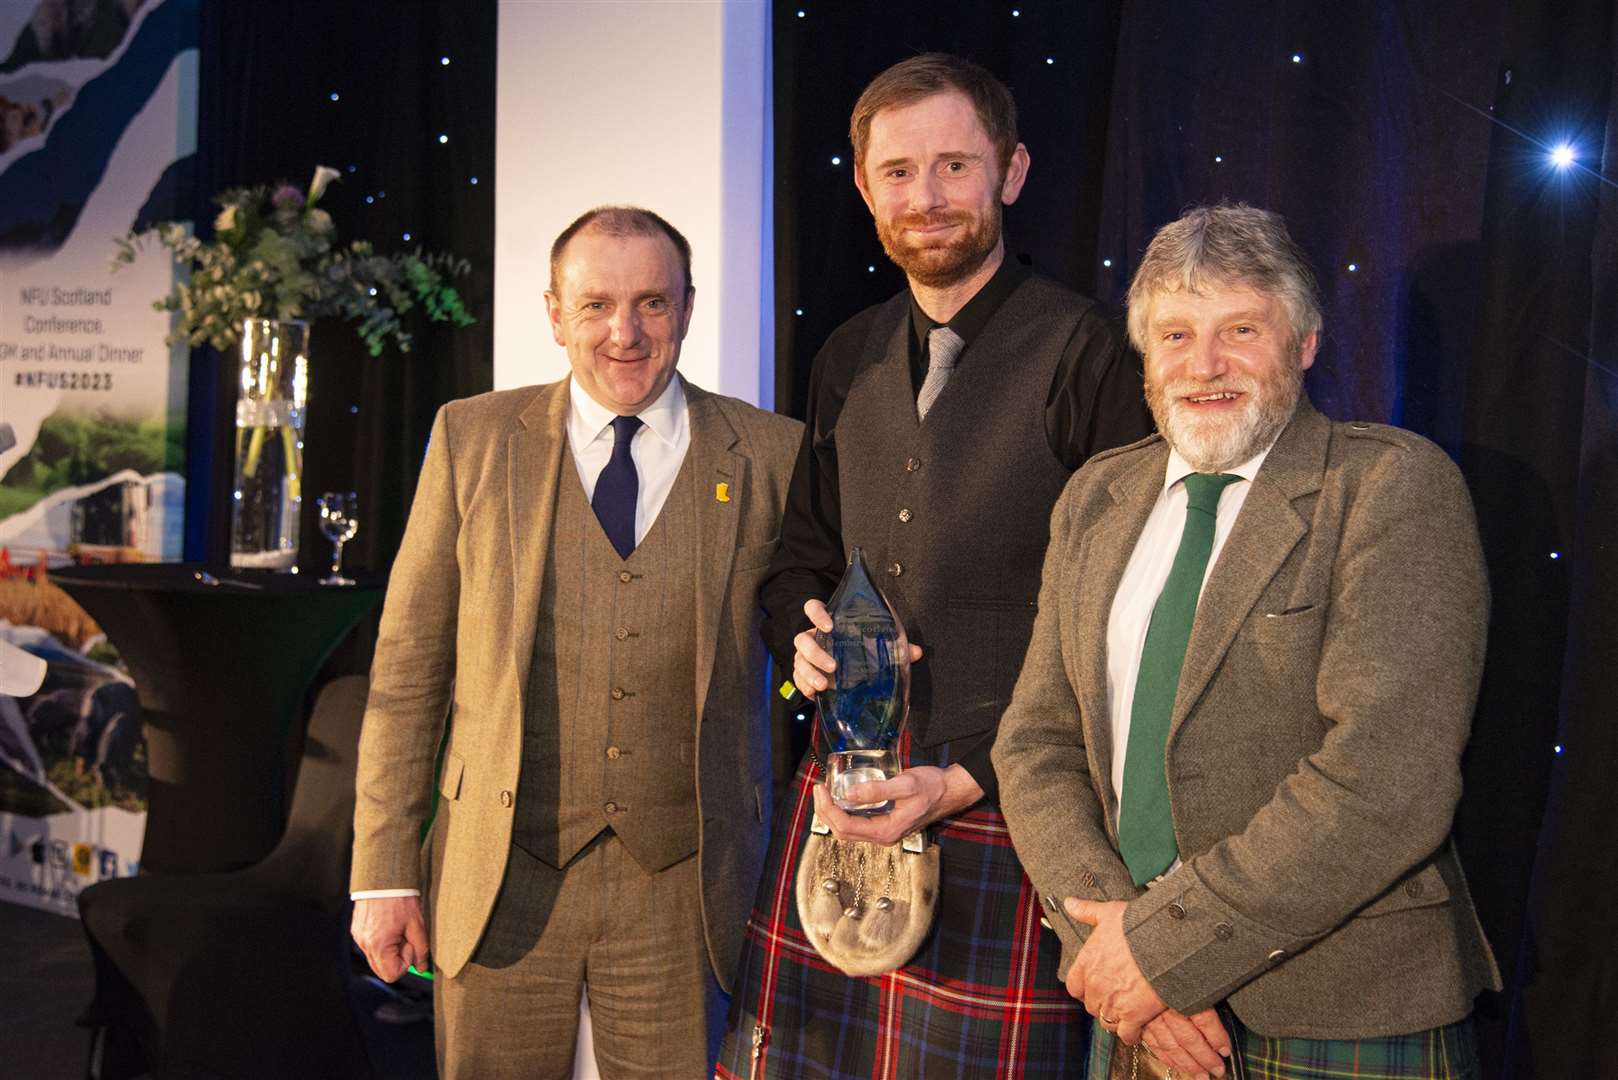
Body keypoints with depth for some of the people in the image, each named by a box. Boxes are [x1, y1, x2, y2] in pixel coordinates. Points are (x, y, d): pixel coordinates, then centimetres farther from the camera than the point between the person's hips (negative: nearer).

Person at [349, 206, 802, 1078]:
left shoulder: (772, 456, 1)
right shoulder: (473, 439, 2)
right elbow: (408, 666, 3)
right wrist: (384, 871, 1)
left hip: (681, 886, 0)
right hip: (502, 879, 1)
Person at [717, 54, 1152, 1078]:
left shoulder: (1082, 351, -8)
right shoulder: (850, 360, 11)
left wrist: (969, 777, -15)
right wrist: (802, 636, 0)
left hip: (1001, 811, -5)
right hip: (836, 801, 5)